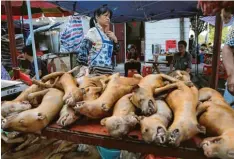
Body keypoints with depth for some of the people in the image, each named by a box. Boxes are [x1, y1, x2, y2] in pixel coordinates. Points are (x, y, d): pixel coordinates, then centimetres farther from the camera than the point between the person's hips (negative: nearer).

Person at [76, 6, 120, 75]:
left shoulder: (108, 34, 15)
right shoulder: (93, 31, -5)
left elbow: (115, 51, 21)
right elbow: (81, 51, -8)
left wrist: (115, 39, 5)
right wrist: (85, 64, -5)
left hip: (109, 70, 7)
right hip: (97, 70, -7)